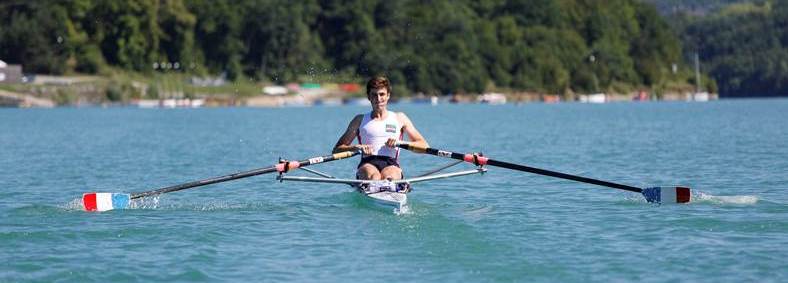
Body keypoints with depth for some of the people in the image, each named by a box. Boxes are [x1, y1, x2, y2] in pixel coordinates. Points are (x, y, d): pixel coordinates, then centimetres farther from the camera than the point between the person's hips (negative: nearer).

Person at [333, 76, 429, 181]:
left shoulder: (399, 118, 20)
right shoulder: (360, 120, 20)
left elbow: (424, 146, 14)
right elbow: (337, 149, 15)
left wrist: (399, 143, -3)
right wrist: (357, 147, -6)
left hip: (391, 164, 0)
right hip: (368, 164, 0)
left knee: (389, 177, -37)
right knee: (373, 176, -37)